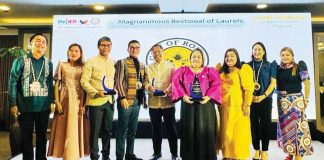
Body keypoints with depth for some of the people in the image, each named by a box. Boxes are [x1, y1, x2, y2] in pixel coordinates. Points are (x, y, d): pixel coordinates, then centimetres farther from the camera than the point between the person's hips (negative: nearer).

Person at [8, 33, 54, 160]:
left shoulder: (49, 63, 6)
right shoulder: (20, 61, -2)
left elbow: (50, 84, 9)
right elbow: (13, 82, -4)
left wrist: (52, 102, 6)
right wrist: (13, 104, -8)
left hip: (43, 106, 2)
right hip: (25, 106, -2)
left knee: (42, 136, 12)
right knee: (26, 136, 10)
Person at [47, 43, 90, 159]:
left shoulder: (83, 67, 7)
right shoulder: (61, 65, 6)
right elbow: (56, 85, 4)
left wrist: (84, 104, -4)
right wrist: (56, 101, -6)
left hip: (79, 101, 1)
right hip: (65, 100, 0)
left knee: (76, 130, 5)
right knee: (64, 129, 1)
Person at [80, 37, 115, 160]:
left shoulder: (113, 63, 12)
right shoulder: (91, 62, -2)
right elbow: (84, 81, -8)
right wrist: (96, 92, -19)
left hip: (109, 101, 5)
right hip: (95, 101, -4)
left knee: (108, 130, 12)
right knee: (95, 131, 2)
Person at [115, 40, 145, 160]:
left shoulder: (141, 65, 14)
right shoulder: (122, 62, -3)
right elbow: (118, 81, -9)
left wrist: (143, 97, 12)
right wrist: (122, 97, -17)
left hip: (137, 101, 6)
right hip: (126, 100, -6)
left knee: (133, 129, 13)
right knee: (122, 130, 1)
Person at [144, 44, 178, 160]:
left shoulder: (171, 66, 6)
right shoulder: (148, 67, 14)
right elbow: (145, 81, 6)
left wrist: (167, 90, -20)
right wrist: (148, 86, -17)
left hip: (168, 101, -2)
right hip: (153, 102, 3)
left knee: (171, 128, 3)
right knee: (156, 129, 11)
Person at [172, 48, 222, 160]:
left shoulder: (209, 71, 9)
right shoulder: (183, 70, 9)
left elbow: (216, 83, -3)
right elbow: (176, 82, -3)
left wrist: (209, 96, -17)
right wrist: (183, 95, -15)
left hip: (205, 104, 0)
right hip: (188, 104, 0)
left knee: (205, 131, 2)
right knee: (189, 131, 3)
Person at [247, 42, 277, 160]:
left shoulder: (270, 65, 6)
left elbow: (273, 82, -1)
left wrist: (263, 96, -12)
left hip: (265, 99, -1)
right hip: (250, 100, 1)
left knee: (265, 124, 2)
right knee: (253, 124, 4)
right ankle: (256, 150, 16)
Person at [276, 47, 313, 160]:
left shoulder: (299, 67, -6)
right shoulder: (278, 69, 4)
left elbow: (306, 83, -5)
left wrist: (306, 99, -7)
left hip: (296, 99, -4)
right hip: (282, 101, 4)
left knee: (297, 126, -5)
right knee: (285, 126, 8)